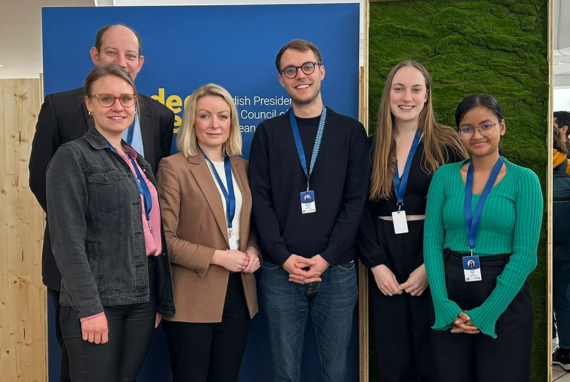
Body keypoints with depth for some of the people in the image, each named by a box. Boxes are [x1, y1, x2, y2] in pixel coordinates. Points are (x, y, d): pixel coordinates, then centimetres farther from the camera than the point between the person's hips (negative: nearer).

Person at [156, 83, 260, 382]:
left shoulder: (242, 167, 10)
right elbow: (164, 238, -12)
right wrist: (216, 257, -17)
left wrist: (253, 250, -3)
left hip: (238, 292, 6)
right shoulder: (174, 167, -9)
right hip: (193, 296, -5)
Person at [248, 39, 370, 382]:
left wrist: (326, 258, -10)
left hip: (337, 270, 0)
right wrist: (283, 257, -11)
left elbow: (355, 200, -1)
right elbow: (261, 200, 1)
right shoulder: (268, 132, 7)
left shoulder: (350, 131, 6)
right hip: (281, 272, 0)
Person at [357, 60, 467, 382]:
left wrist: (429, 267, -12)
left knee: (432, 356, 7)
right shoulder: (371, 146, 6)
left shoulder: (447, 145, -2)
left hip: (432, 261, -2)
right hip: (384, 261, 3)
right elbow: (362, 209, 4)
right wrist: (376, 264, -7)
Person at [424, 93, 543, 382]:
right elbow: (432, 242, -1)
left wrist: (486, 312, -14)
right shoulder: (444, 176, 3)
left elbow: (525, 253, -9)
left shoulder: (524, 180, -4)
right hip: (450, 293, 2)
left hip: (504, 299, -2)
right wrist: (444, 304, -12)